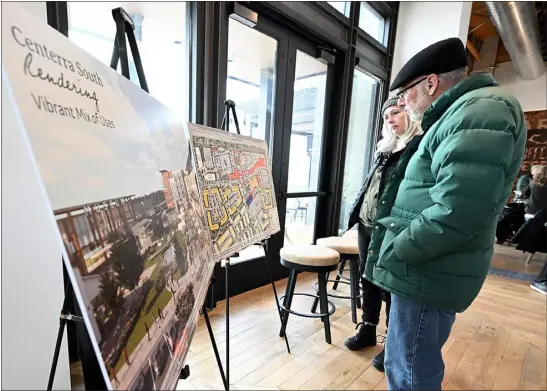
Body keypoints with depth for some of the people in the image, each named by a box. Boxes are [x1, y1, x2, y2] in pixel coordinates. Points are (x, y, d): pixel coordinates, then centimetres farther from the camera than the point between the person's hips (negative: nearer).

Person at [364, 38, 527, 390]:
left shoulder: (481, 110, -16)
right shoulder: (458, 116, 18)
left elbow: (456, 213, -28)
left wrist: (389, 252, -16)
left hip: (426, 276, -10)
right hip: (428, 270, 10)